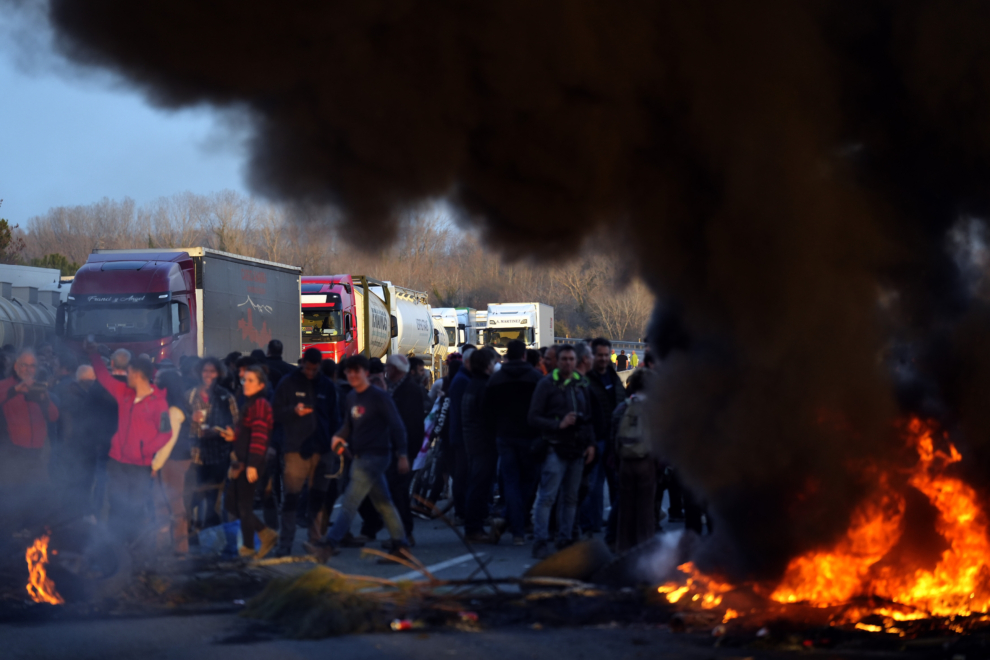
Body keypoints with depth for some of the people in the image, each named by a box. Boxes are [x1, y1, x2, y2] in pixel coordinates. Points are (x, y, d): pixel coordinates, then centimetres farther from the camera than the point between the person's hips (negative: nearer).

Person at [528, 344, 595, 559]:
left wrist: (590, 443, 10)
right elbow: (533, 418, -6)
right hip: (556, 449, -6)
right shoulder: (547, 384, -3)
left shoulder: (580, 384, 13)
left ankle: (565, 539, 16)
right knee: (547, 497, -11)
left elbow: (588, 417, 20)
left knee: (571, 497, 9)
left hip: (578, 449, 6)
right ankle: (541, 541, -9)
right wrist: (558, 424, -17)